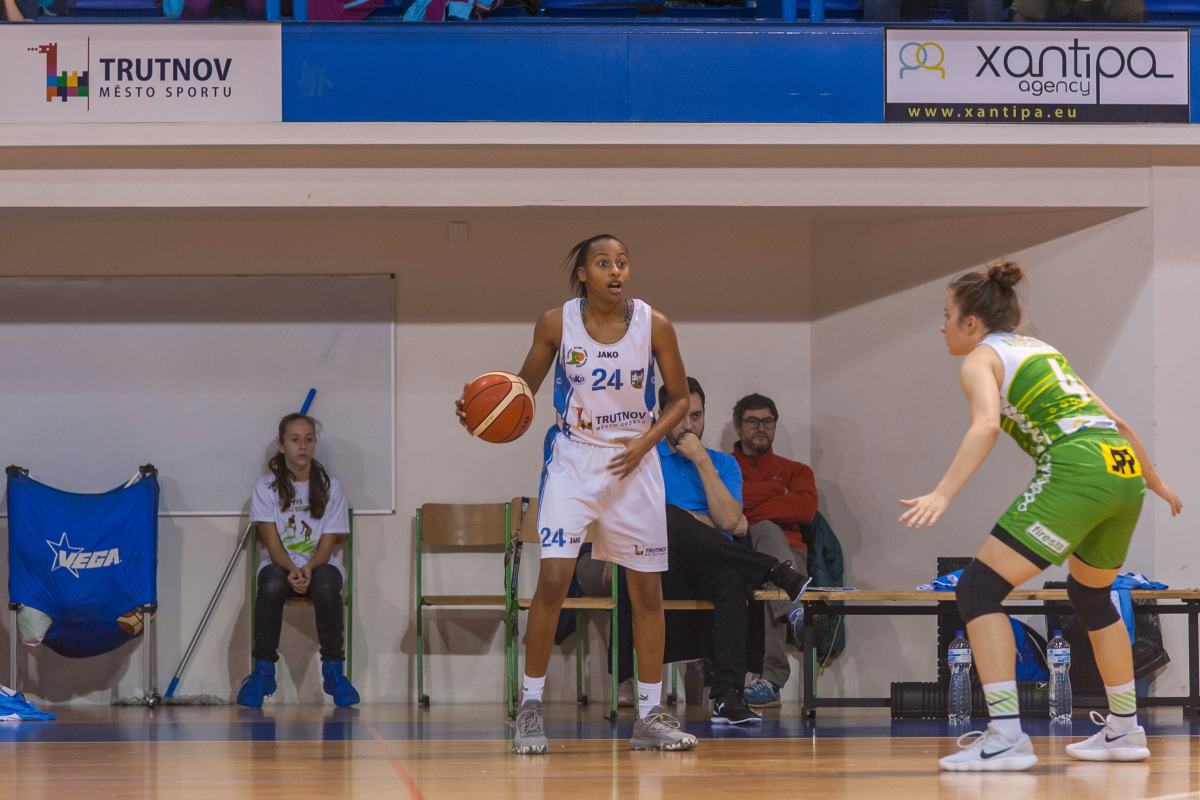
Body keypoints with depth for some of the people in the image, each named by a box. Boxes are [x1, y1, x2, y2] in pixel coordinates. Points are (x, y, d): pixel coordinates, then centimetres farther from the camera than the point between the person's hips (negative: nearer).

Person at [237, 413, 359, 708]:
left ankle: (333, 670, -21)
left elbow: (327, 544, -2)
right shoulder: (266, 486, 1)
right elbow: (272, 543, -6)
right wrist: (292, 570, -26)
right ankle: (263, 670, -22)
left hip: (319, 564, 1)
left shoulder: (330, 486, 3)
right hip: (278, 563, 0)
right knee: (271, 586, -37)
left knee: (326, 587, -36)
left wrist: (308, 568, -24)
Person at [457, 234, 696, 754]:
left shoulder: (654, 325, -8)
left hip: (633, 464, 1)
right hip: (573, 460, -1)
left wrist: (646, 442, -13)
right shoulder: (557, 323, -8)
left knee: (647, 589, 4)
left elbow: (681, 398, 3)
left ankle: (650, 715, 14)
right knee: (553, 578, -14)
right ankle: (531, 707, -3)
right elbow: (523, 387, 5)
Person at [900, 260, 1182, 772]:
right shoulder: (1042, 350, 28)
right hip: (1125, 468, 8)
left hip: (1077, 469, -8)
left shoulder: (981, 360, 5)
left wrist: (942, 494, -27)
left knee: (979, 590, -4)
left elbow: (986, 426, -16)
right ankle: (1124, 731, 36)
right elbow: (1117, 423, 31)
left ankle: (1006, 736, -16)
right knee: (1091, 596, 30)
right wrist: (1156, 483, 44)